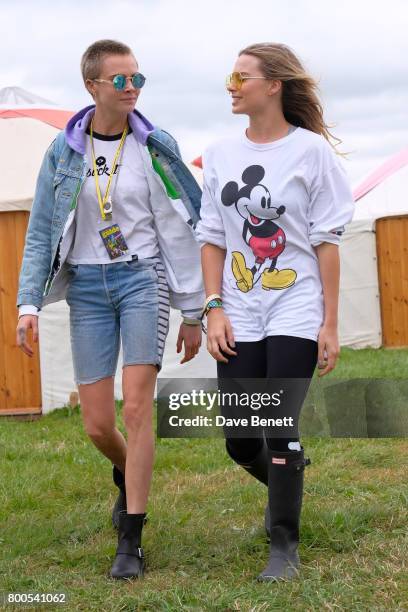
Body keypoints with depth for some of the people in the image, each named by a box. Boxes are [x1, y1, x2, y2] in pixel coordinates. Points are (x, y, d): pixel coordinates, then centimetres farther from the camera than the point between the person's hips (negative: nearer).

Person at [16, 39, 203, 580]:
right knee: (97, 425, 2)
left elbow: (179, 232, 2)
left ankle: (130, 542, -6)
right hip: (87, 287, 2)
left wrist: (192, 312, 1)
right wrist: (29, 302, -5)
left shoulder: (155, 148, 0)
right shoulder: (64, 150, 3)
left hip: (143, 277, -2)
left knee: (137, 405, -13)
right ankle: (128, 476, 38)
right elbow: (41, 231, 7)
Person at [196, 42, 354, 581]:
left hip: (295, 314, -4)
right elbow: (212, 238, 9)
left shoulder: (310, 150, -4)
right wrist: (214, 308, -1)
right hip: (239, 318, 4)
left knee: (279, 431, -8)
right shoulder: (220, 155, 6)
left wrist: (330, 323, -6)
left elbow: (326, 241, -4)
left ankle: (284, 545, 7)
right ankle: (286, 485, 37)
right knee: (240, 440, 6)